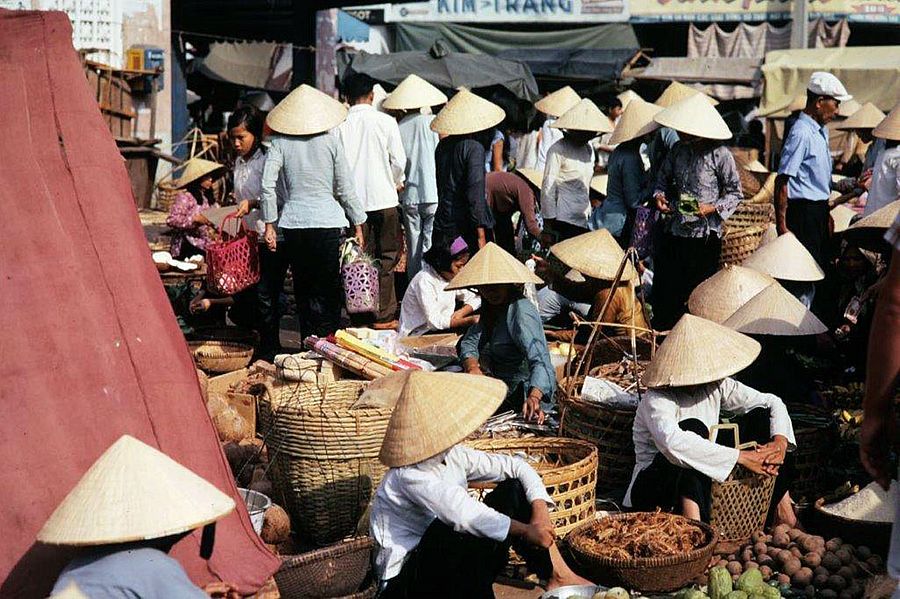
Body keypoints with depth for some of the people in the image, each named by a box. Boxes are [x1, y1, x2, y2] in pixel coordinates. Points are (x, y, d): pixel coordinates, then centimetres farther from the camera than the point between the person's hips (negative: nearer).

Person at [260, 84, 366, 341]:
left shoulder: (280, 142, 2)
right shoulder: (331, 141, 0)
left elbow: (267, 185, -4)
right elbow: (345, 188, 2)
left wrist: (269, 224, 4)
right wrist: (358, 226, 10)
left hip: (293, 224, 2)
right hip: (327, 221, -2)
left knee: (303, 289, 10)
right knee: (329, 290, 4)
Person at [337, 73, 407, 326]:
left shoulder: (341, 125, -2)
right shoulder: (386, 122, -5)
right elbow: (399, 160, -3)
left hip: (354, 199, 2)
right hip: (383, 197, -1)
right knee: (387, 257, 7)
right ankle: (384, 314, 6)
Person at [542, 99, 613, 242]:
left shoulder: (588, 149, 14)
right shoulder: (557, 150, -9)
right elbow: (548, 187, -10)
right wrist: (549, 218, -10)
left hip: (584, 219, 7)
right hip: (565, 219, -7)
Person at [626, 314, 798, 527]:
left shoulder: (717, 386, -4)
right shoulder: (656, 400, -24)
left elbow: (772, 403, 3)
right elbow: (673, 442, -45)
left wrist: (780, 441, -19)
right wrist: (741, 457, -42)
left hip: (704, 479, 7)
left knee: (762, 415, -4)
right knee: (693, 428, -35)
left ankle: (783, 510, -6)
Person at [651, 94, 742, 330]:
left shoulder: (720, 155, -9)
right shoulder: (678, 150, 7)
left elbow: (735, 193, -2)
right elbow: (664, 177, 21)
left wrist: (712, 208, -18)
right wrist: (659, 195, 0)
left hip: (705, 234, -5)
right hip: (674, 231, 5)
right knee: (665, 289, 6)